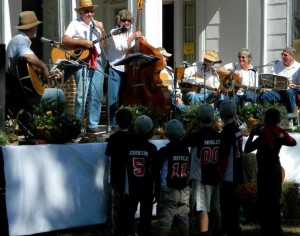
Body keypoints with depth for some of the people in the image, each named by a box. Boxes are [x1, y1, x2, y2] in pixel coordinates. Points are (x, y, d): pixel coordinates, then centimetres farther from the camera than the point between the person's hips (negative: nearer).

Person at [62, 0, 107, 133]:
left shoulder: (97, 24, 19)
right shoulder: (75, 24, 4)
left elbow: (105, 43, 16)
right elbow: (64, 40, -9)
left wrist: (102, 30, 1)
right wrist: (82, 42, -18)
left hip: (96, 61, 5)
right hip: (81, 61, -5)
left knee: (97, 95, 2)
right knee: (81, 94, -13)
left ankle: (92, 125, 7)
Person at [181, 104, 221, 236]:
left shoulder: (196, 136, -14)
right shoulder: (219, 136, 2)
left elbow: (182, 142, 3)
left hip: (201, 178, -5)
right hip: (216, 177, 5)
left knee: (203, 210, -10)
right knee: (216, 207, 20)